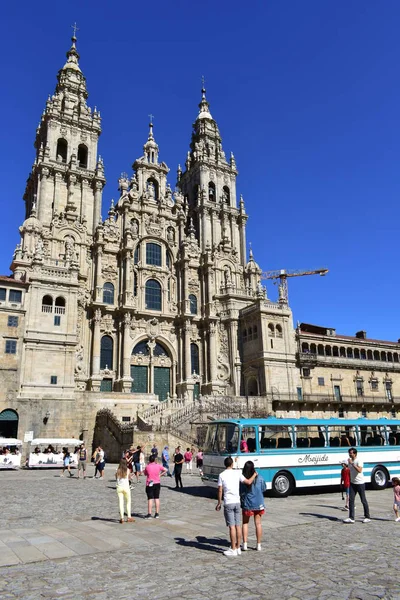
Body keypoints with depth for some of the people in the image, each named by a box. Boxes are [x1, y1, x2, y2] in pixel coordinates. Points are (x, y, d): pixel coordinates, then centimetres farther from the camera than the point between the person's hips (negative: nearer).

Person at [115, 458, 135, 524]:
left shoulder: (117, 471, -3)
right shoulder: (127, 470, -6)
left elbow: (116, 478, 6)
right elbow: (128, 478, 4)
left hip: (119, 488, 1)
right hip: (126, 487, -1)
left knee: (121, 503, 5)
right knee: (128, 502, 12)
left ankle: (122, 518, 2)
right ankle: (129, 517, 13)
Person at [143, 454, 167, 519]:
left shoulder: (147, 467, -10)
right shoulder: (158, 466, -3)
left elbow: (145, 474, 7)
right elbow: (165, 470, 5)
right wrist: (160, 474, 6)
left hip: (149, 484, -3)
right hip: (157, 484, 3)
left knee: (150, 499, 1)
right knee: (157, 498, 9)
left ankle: (149, 514, 2)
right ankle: (157, 514, 13)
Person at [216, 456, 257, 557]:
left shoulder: (222, 475, -6)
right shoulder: (237, 473, 1)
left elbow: (220, 490, -5)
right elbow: (248, 482, 4)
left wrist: (219, 503, 5)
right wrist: (254, 475, 22)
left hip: (228, 503, -3)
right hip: (237, 502, 4)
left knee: (232, 526, -1)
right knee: (238, 525, 10)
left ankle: (233, 549, 4)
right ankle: (238, 548, 18)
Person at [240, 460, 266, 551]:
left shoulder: (241, 479, -15)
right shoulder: (259, 478, -9)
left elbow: (239, 492, -9)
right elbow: (264, 489, 3)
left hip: (246, 504, -1)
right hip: (258, 504, 1)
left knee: (245, 523, 14)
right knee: (258, 523, 12)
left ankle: (245, 544, 10)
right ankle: (258, 545, 17)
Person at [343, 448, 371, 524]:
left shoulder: (359, 461, -15)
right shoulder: (350, 461, 8)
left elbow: (359, 470, -31)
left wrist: (352, 463, -31)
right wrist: (349, 481, 19)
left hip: (360, 483, -7)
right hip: (352, 483, 7)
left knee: (363, 500, 5)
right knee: (351, 500, 0)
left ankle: (367, 517, 18)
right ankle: (351, 518, 1)